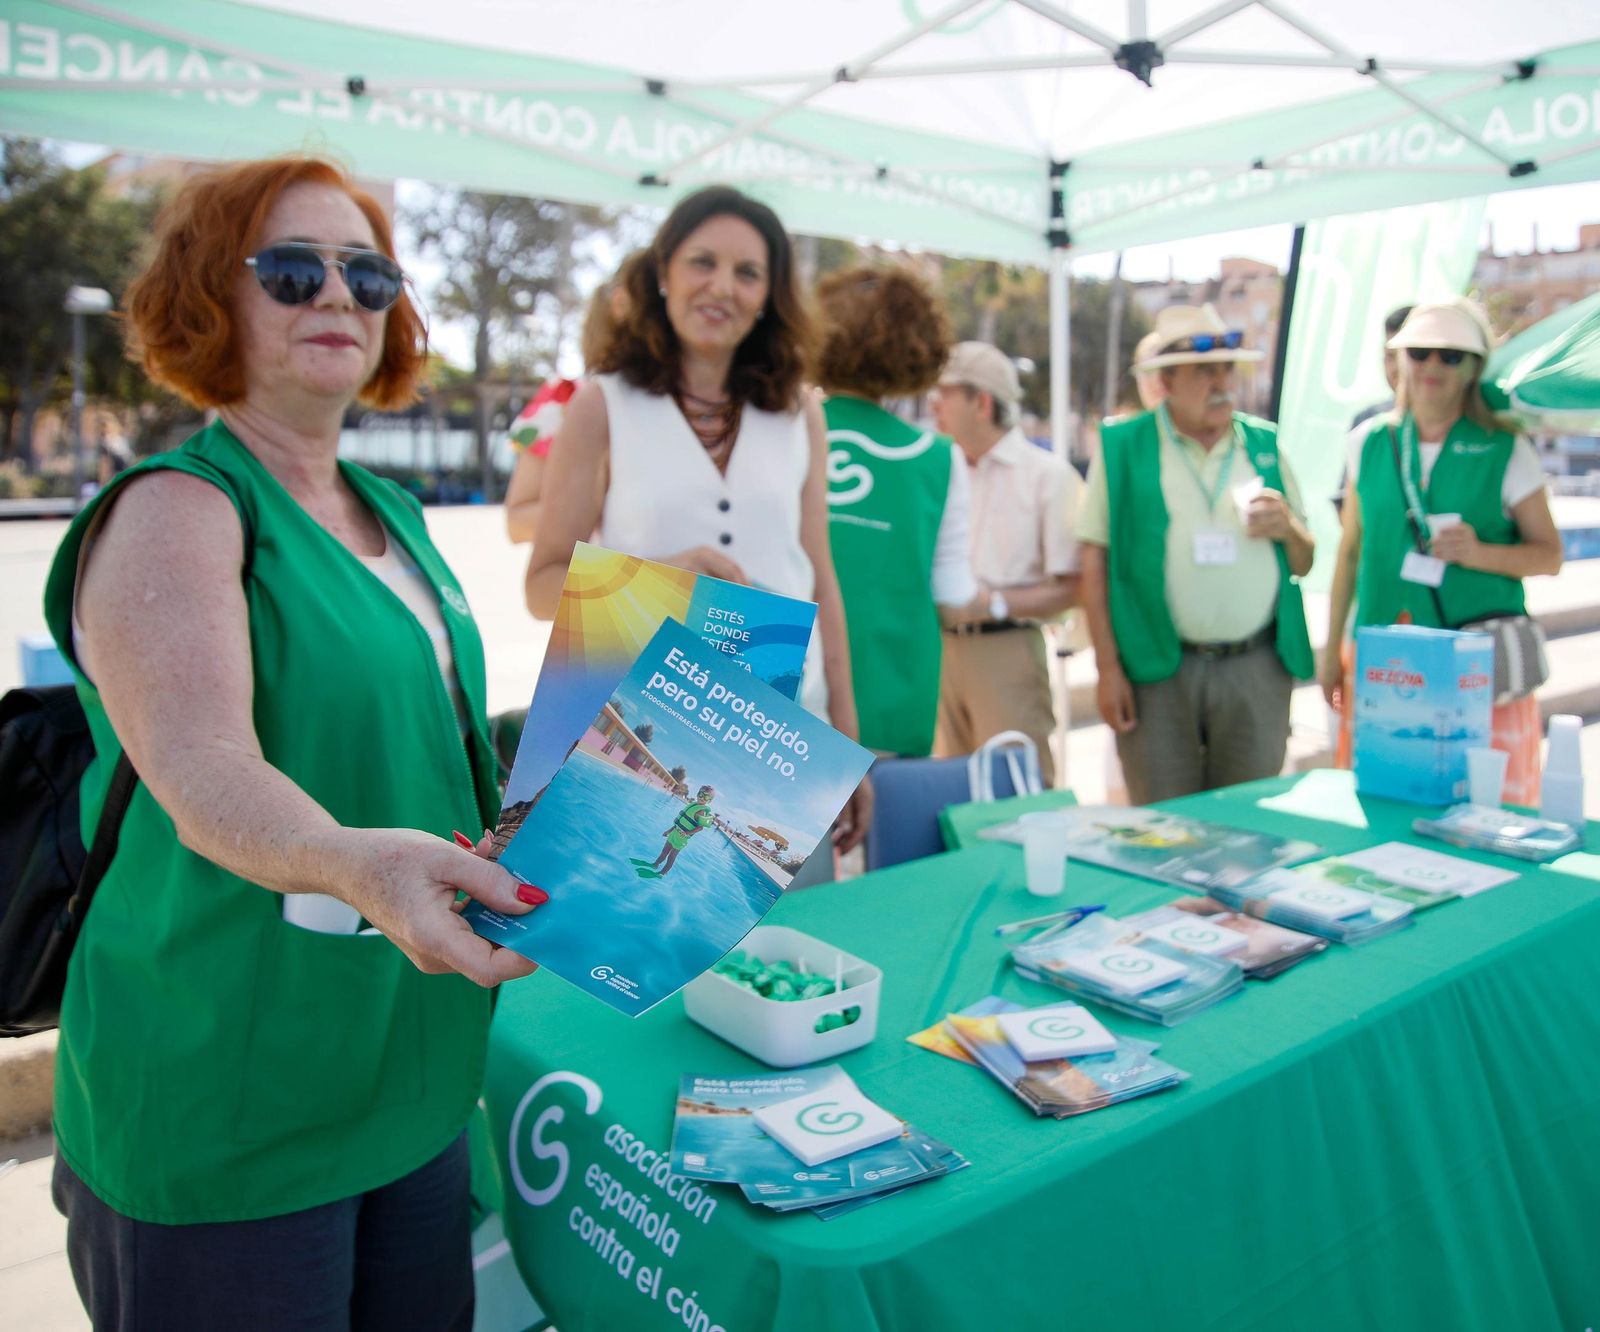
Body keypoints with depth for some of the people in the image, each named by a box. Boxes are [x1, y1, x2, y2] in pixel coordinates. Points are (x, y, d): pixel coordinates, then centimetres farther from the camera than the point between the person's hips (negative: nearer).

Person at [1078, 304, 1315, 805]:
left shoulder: (1265, 444, 11)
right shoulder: (1121, 445, 1)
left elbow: (1305, 563, 18)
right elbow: (1095, 563, -3)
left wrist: (1288, 528, -5)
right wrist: (1108, 667, -8)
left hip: (1256, 669, 3)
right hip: (1159, 669, -3)